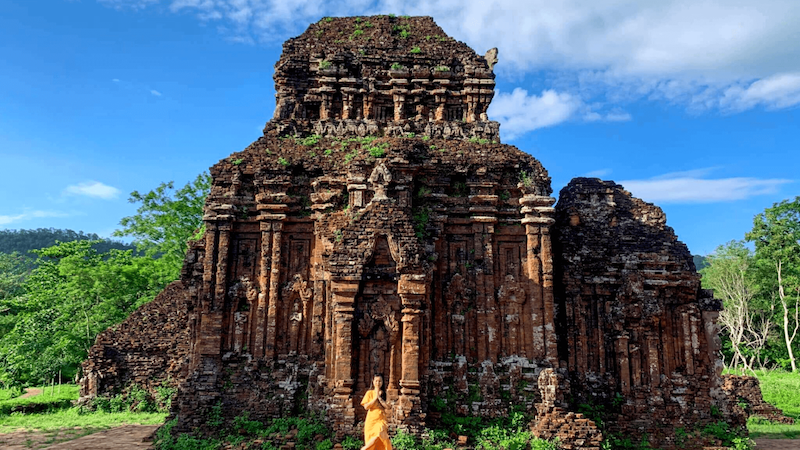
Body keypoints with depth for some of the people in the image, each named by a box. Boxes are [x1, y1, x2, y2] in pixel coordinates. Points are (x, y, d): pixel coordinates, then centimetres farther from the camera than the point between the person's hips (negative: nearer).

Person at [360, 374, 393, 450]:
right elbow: (366, 406, -8)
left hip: (381, 420, 1)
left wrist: (379, 397, -8)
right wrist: (375, 397, -9)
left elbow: (387, 407, -4)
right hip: (372, 419, -1)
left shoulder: (383, 394, 7)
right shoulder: (369, 393, 2)